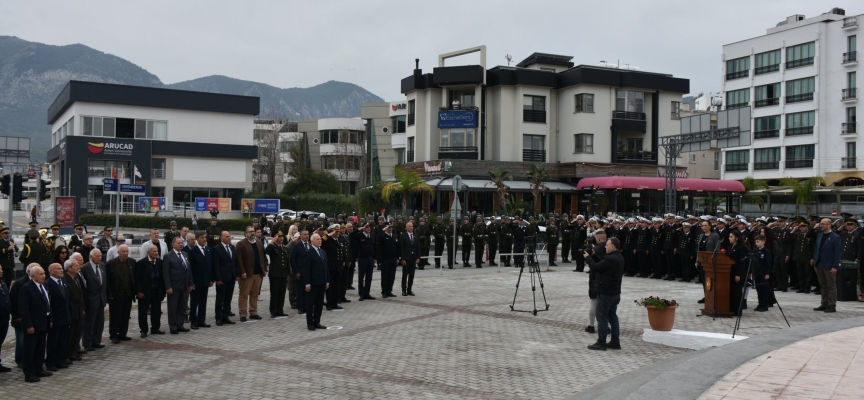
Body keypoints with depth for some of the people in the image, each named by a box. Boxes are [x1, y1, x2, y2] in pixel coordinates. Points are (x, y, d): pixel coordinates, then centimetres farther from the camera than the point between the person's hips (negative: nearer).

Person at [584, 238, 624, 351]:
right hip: (615, 292, 10)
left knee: (602, 317, -2)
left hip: (606, 293, -10)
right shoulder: (619, 258, 10)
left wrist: (588, 257, -2)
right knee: (612, 316, 14)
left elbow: (596, 267, -17)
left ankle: (601, 343, 1)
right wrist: (593, 256, 10)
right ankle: (615, 342, 18)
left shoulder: (610, 259, -22)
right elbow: (602, 264, 14)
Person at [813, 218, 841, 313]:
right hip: (819, 265, 6)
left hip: (829, 266, -6)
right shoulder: (819, 236, 12)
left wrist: (835, 267, -15)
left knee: (831, 286, 2)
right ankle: (824, 304, 18)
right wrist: (815, 262, 9)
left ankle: (832, 306, 7)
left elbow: (838, 253, -11)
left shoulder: (835, 237, -8)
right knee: (823, 286, 12)